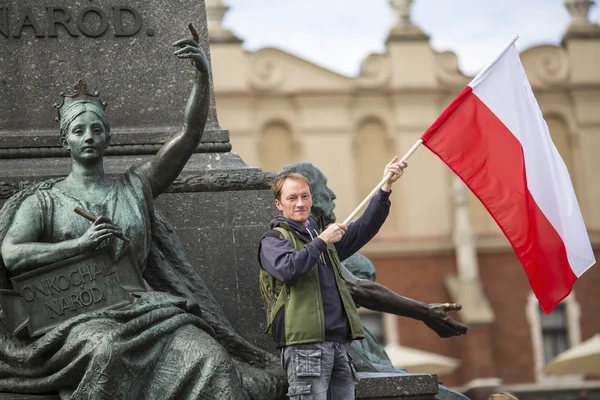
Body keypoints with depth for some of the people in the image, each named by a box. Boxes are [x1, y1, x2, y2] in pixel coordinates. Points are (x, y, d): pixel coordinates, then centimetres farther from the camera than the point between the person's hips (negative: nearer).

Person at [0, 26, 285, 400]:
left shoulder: (136, 187, 19)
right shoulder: (43, 201, 13)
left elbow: (191, 133, 10)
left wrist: (203, 74, -5)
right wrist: (80, 244, -11)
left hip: (145, 309, 3)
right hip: (82, 318, -3)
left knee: (211, 359, -27)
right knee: (106, 351, -42)